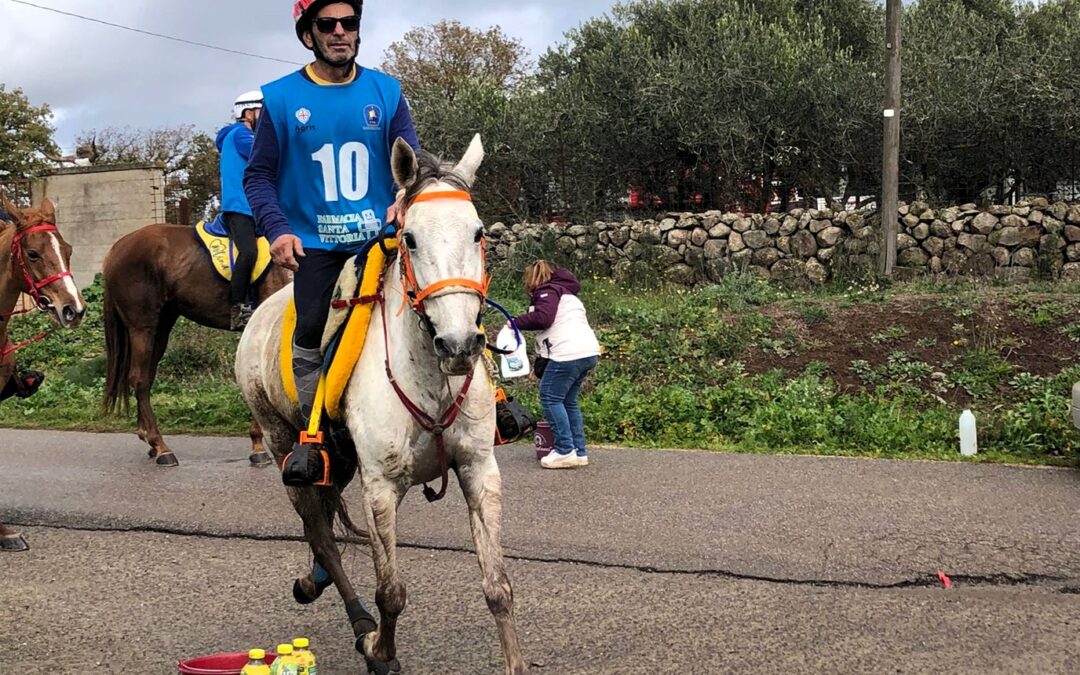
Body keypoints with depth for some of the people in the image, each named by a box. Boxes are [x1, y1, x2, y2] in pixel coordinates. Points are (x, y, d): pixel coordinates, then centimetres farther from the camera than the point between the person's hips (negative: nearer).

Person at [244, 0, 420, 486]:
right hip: (313, 243, -1)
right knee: (310, 333, -12)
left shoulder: (385, 92, 5)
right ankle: (310, 435, 2)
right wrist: (277, 230, -13)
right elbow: (258, 175, 4)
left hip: (379, 237, 1)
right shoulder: (281, 99, 1)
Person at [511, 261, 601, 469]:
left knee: (550, 397, -3)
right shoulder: (566, 293, 30)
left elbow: (543, 317, -18)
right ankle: (579, 452, 14)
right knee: (569, 401, 15)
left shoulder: (547, 291, 0)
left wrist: (516, 323, -4)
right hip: (589, 352, 10)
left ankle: (565, 451, -6)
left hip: (569, 353, -10)